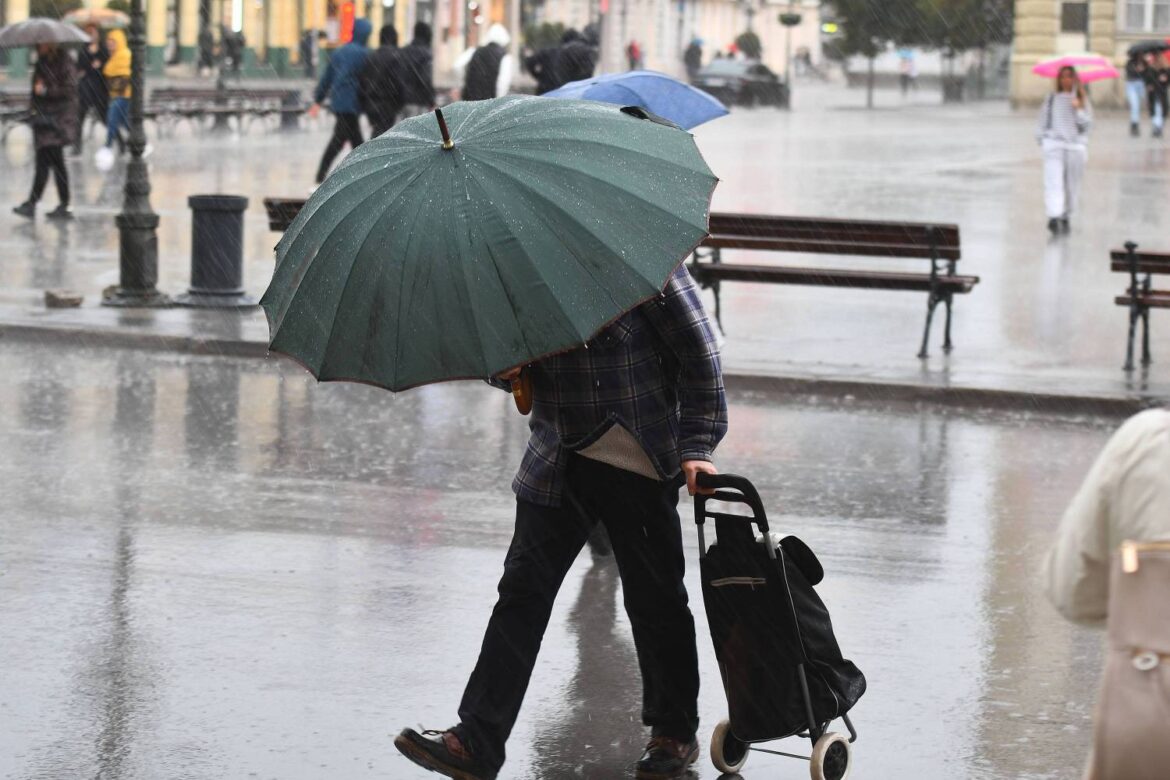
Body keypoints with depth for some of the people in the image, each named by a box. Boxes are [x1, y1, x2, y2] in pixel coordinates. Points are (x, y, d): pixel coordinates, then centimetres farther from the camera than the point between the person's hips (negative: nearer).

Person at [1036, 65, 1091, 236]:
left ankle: (1065, 217, 20)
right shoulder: (1051, 98, 9)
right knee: (1053, 180, -16)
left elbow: (1087, 122, -1)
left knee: (1072, 182, 6)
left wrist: (1078, 109, -15)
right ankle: (1054, 217, -26)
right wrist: (1041, 137, 1)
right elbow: (1043, 119, 11)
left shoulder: (1081, 99, 8)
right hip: (1054, 143, -1)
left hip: (1076, 145, 2)